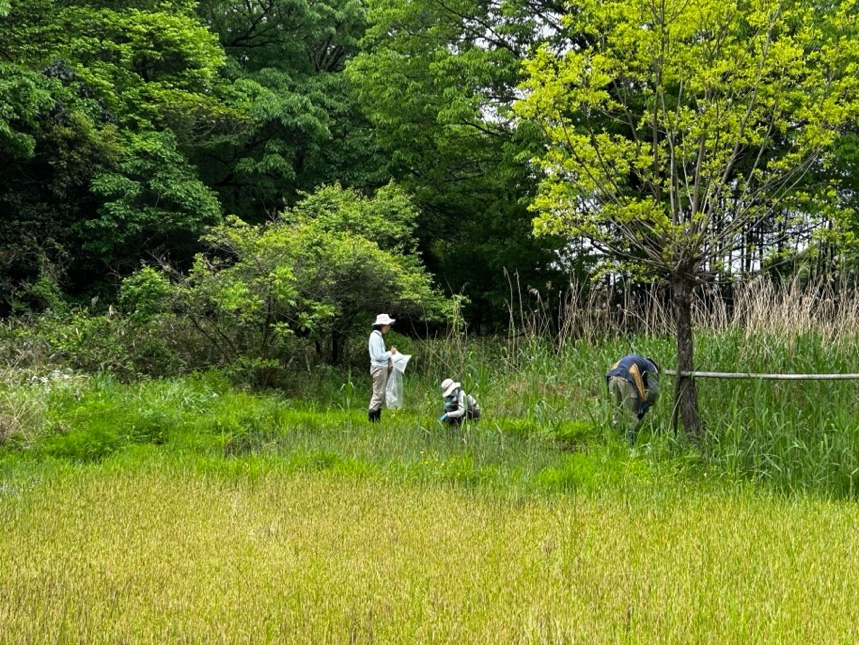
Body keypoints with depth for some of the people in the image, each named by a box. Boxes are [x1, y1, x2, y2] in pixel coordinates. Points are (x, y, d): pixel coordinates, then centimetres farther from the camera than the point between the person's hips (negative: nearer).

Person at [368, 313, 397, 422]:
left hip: (383, 367, 10)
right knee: (378, 393, -7)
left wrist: (390, 353, 6)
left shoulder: (378, 336, 14)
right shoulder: (375, 337, -16)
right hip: (379, 368, -10)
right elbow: (378, 356, -20)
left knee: (381, 394, 12)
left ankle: (377, 419, 16)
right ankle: (371, 417, -4)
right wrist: (390, 353, -9)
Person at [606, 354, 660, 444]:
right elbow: (654, 390, 8)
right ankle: (630, 441, 3)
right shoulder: (651, 368, 23)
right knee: (631, 414, 4)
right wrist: (645, 407, 18)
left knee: (617, 409, 20)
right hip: (626, 379, -6)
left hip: (612, 377, 6)